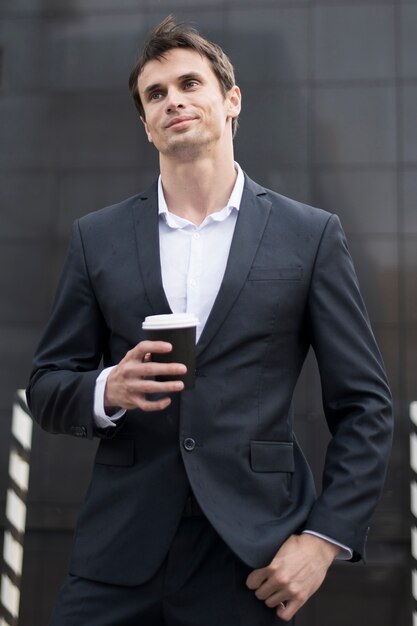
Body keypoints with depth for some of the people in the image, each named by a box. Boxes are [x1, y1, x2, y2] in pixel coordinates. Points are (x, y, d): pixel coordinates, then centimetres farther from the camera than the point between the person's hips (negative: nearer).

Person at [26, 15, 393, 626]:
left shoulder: (311, 235, 2)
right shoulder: (97, 238, 7)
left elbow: (365, 405, 2)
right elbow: (46, 387, 10)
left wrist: (325, 537, -7)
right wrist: (107, 390, -12)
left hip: (251, 560, -1)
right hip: (120, 553, 2)